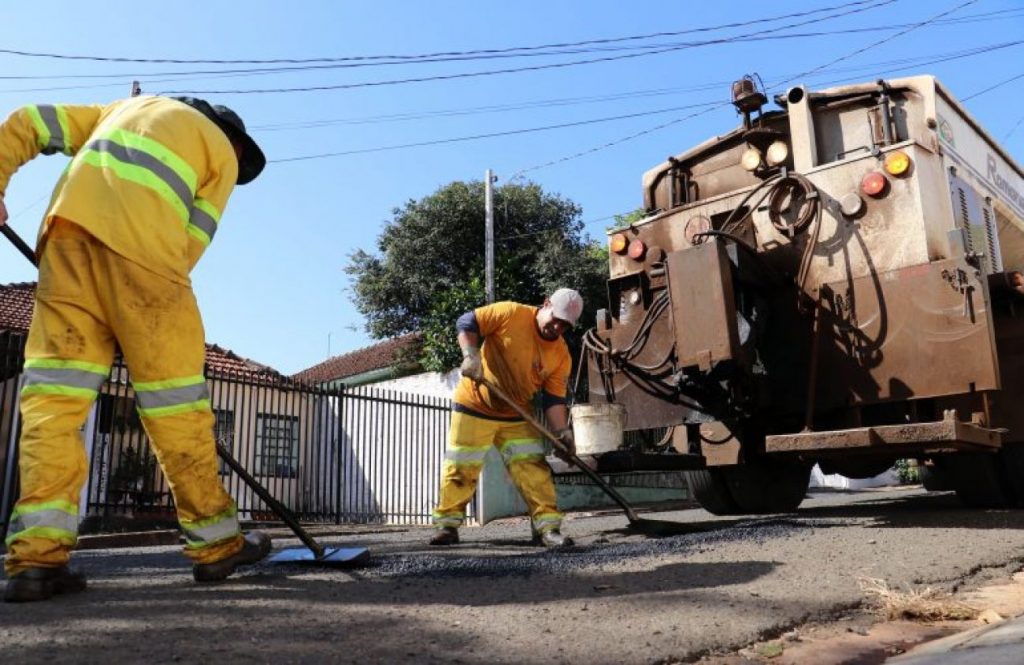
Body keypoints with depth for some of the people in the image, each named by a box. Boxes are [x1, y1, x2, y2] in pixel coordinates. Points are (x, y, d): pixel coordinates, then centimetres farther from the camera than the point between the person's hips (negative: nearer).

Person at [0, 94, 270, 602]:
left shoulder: (128, 106, 36)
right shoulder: (222, 152, 20)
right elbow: (194, 238, 8)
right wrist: (146, 316, 9)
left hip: (70, 222, 5)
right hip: (142, 239, -4)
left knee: (55, 384, 0)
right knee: (174, 397, -1)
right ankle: (217, 543, 8)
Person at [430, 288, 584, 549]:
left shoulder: (562, 356, -4)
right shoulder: (511, 313, -15)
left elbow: (554, 400, -3)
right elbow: (466, 323, -12)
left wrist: (562, 433, -15)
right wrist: (471, 354, -27)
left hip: (517, 417, 4)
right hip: (475, 405, -3)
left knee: (534, 468, -3)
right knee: (460, 467, 2)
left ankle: (547, 527, 4)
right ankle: (447, 524, 16)